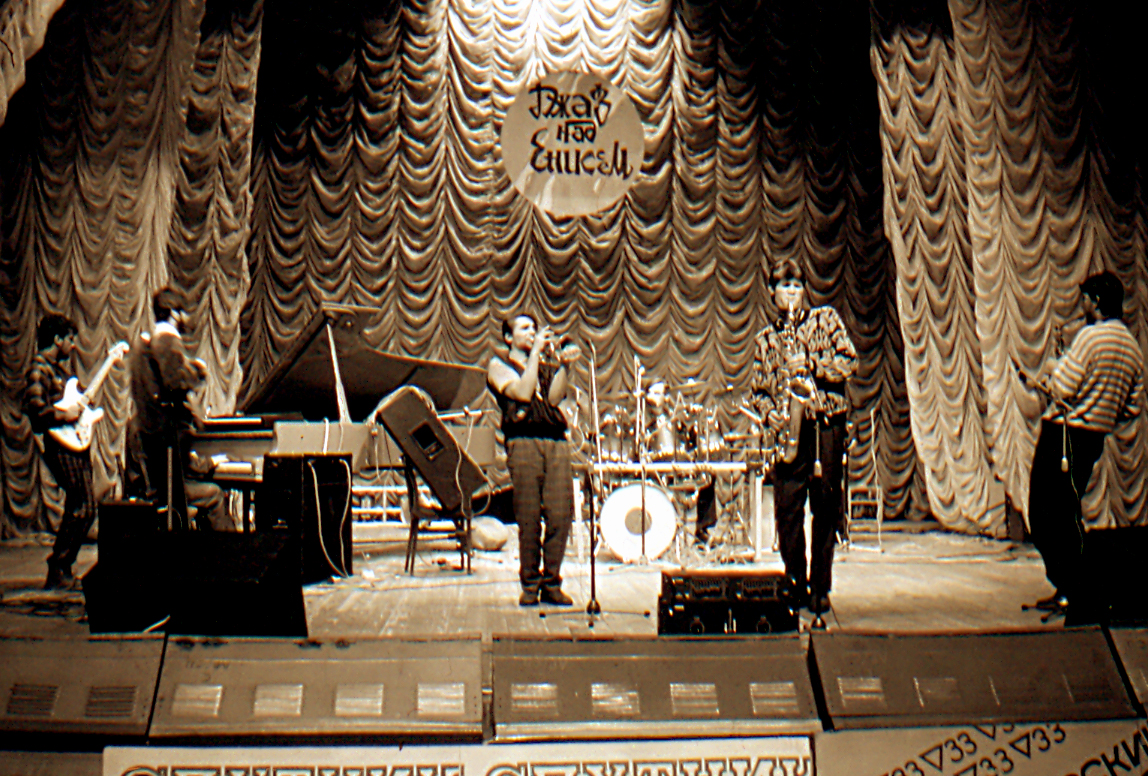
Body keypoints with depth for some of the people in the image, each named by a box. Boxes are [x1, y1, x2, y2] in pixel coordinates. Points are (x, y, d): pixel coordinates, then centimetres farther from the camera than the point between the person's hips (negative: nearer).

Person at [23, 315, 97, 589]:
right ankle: (57, 571, -4)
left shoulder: (60, 364, 18)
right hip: (60, 444, -10)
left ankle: (63, 570, 20)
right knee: (84, 507, -11)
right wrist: (65, 415, -18)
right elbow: (33, 407, -25)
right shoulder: (40, 369, -12)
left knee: (78, 507, 12)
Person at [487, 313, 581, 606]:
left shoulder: (547, 368, 26)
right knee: (529, 519, -6)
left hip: (556, 442, 4)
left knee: (560, 514, -6)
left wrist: (563, 364, -1)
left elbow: (554, 397, 7)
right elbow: (522, 392, -4)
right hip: (523, 442, -4)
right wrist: (536, 351, 1)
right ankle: (530, 585, 5)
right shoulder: (499, 366, 14)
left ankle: (551, 584, 3)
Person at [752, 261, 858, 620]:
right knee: (787, 510, -2)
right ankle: (795, 585, 10)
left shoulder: (825, 319, 10)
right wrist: (773, 415, -3)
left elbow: (850, 361, 1)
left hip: (826, 425, -2)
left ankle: (820, 588, 6)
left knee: (826, 510, -1)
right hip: (788, 430, 2)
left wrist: (812, 365, -12)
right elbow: (759, 390, 16)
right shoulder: (766, 339, 17)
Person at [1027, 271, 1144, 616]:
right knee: (1067, 515, 16)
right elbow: (1132, 409, 12)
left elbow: (1062, 390, -18)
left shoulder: (1090, 336, -14)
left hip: (1063, 434, -8)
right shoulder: (1134, 348, 11)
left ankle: (1068, 590, -4)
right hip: (1096, 439, 8)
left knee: (1043, 514, -3)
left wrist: (1050, 370, 1)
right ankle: (1072, 587, 16)